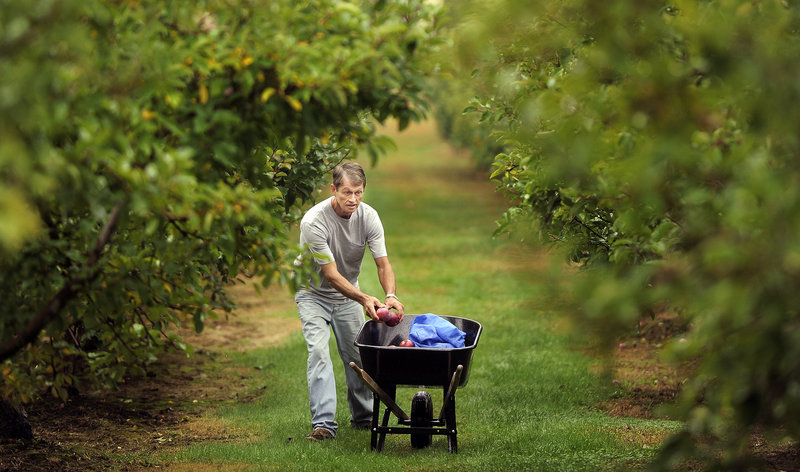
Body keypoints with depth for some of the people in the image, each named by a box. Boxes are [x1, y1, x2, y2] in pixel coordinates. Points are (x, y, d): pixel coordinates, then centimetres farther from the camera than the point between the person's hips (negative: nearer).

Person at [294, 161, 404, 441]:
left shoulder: (368, 217, -16)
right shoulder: (314, 222, -31)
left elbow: (383, 263, -16)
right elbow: (331, 274, -30)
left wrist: (391, 295, -36)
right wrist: (364, 299, -42)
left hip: (349, 296, 4)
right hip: (314, 294, -4)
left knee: (357, 356, 6)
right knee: (319, 351, -19)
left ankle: (363, 417, 22)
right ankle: (324, 423, -24)